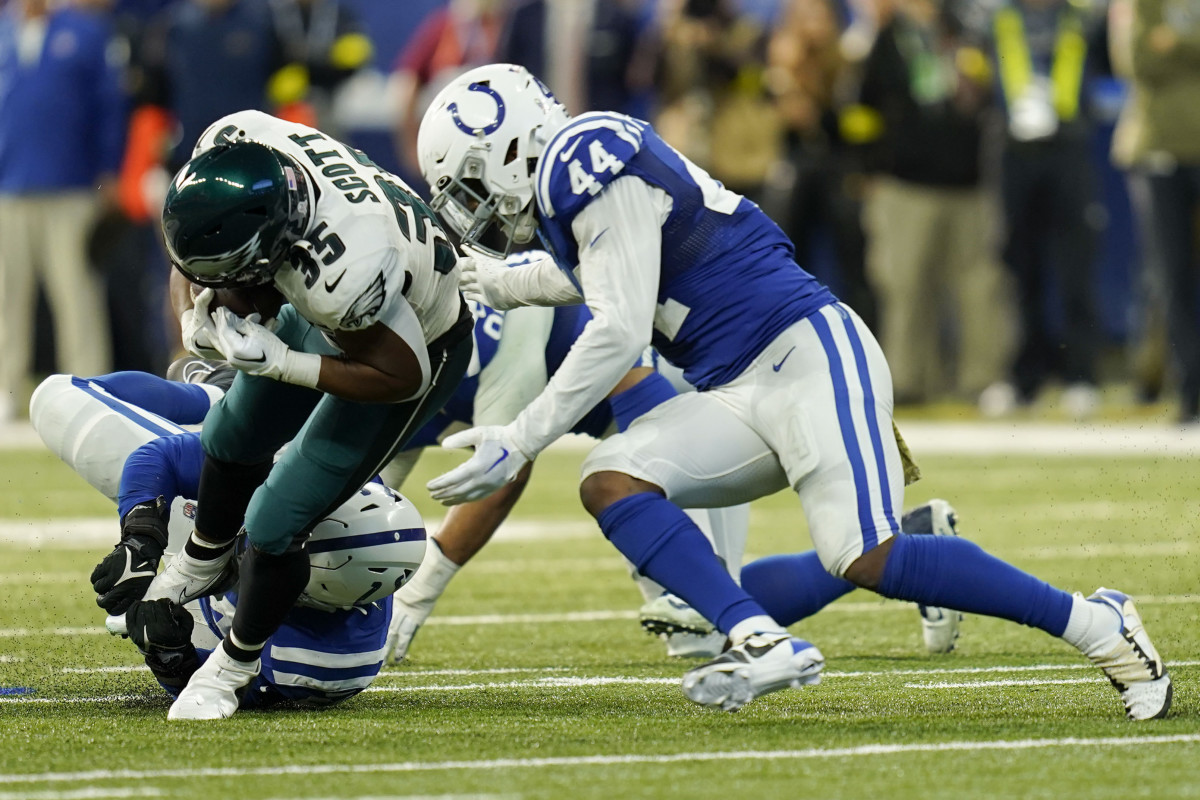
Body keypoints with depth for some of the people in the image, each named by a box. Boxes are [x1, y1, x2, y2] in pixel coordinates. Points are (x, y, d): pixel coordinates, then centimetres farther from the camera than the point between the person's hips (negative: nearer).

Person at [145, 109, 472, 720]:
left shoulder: (342, 272, -49)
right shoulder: (232, 144, -31)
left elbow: (402, 376, -31)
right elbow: (188, 252, -9)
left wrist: (279, 363, -32)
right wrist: (194, 322, -26)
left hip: (417, 345, -7)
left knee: (275, 527, -4)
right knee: (232, 439, 26)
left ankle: (234, 665, 23)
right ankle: (202, 561, 57)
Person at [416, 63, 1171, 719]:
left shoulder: (591, 164, -12)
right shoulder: (572, 177, 18)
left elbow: (619, 331, -18)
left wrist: (519, 442, -16)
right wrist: (502, 286, 48)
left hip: (810, 356, -10)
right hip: (740, 393, 10)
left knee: (868, 558, -21)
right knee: (611, 482, -10)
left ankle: (1099, 626, -9)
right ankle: (764, 645, -22)